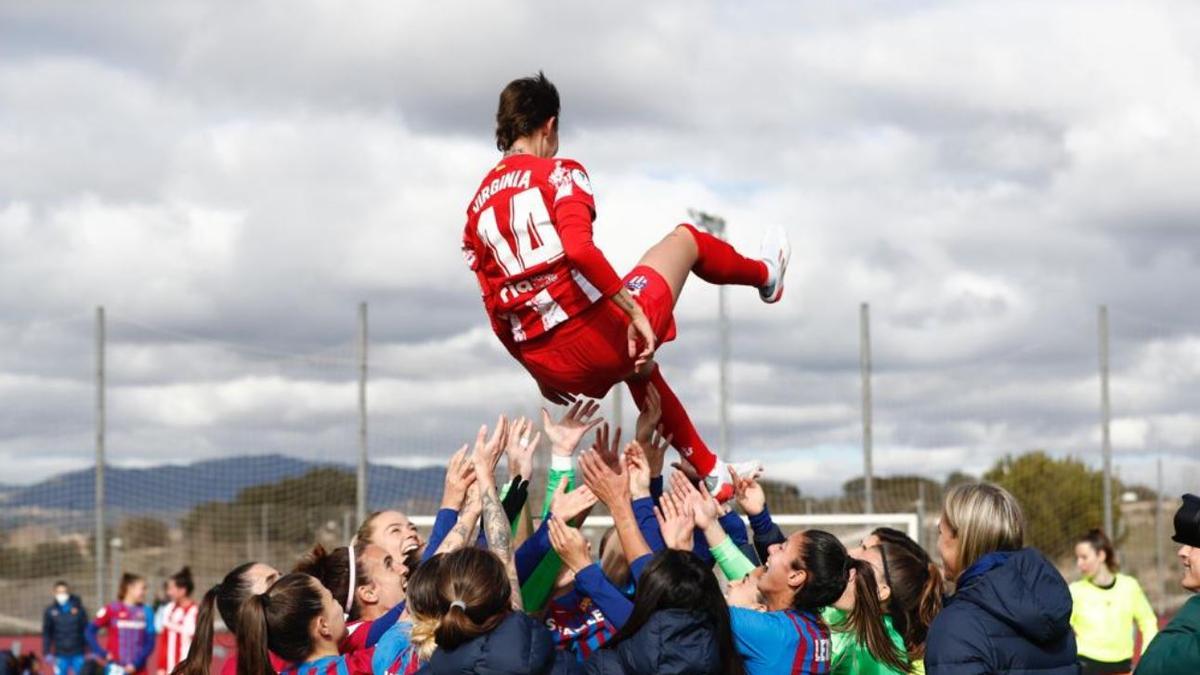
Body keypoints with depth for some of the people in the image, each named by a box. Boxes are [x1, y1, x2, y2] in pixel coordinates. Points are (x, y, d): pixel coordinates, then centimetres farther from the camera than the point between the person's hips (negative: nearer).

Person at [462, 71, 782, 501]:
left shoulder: (477, 210, 12)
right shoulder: (558, 173, -4)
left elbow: (498, 315, 14)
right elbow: (579, 250, -23)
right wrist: (636, 311, -18)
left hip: (553, 368, 6)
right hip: (599, 335, -6)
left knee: (639, 368, 40)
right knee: (684, 239, 20)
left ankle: (711, 472, 44)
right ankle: (766, 276, 49)